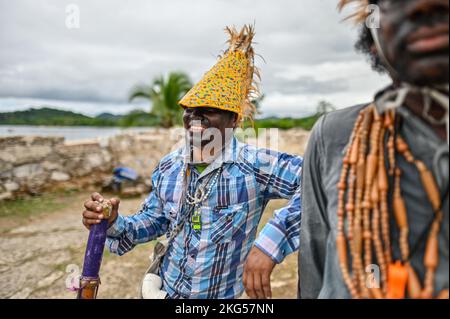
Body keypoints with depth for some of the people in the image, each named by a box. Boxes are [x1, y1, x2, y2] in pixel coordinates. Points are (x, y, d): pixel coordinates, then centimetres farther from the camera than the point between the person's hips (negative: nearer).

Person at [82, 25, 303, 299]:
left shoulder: (255, 166, -24)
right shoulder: (169, 167, -6)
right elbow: (155, 220, 7)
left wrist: (271, 241, -41)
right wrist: (114, 224, -13)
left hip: (221, 296, -4)